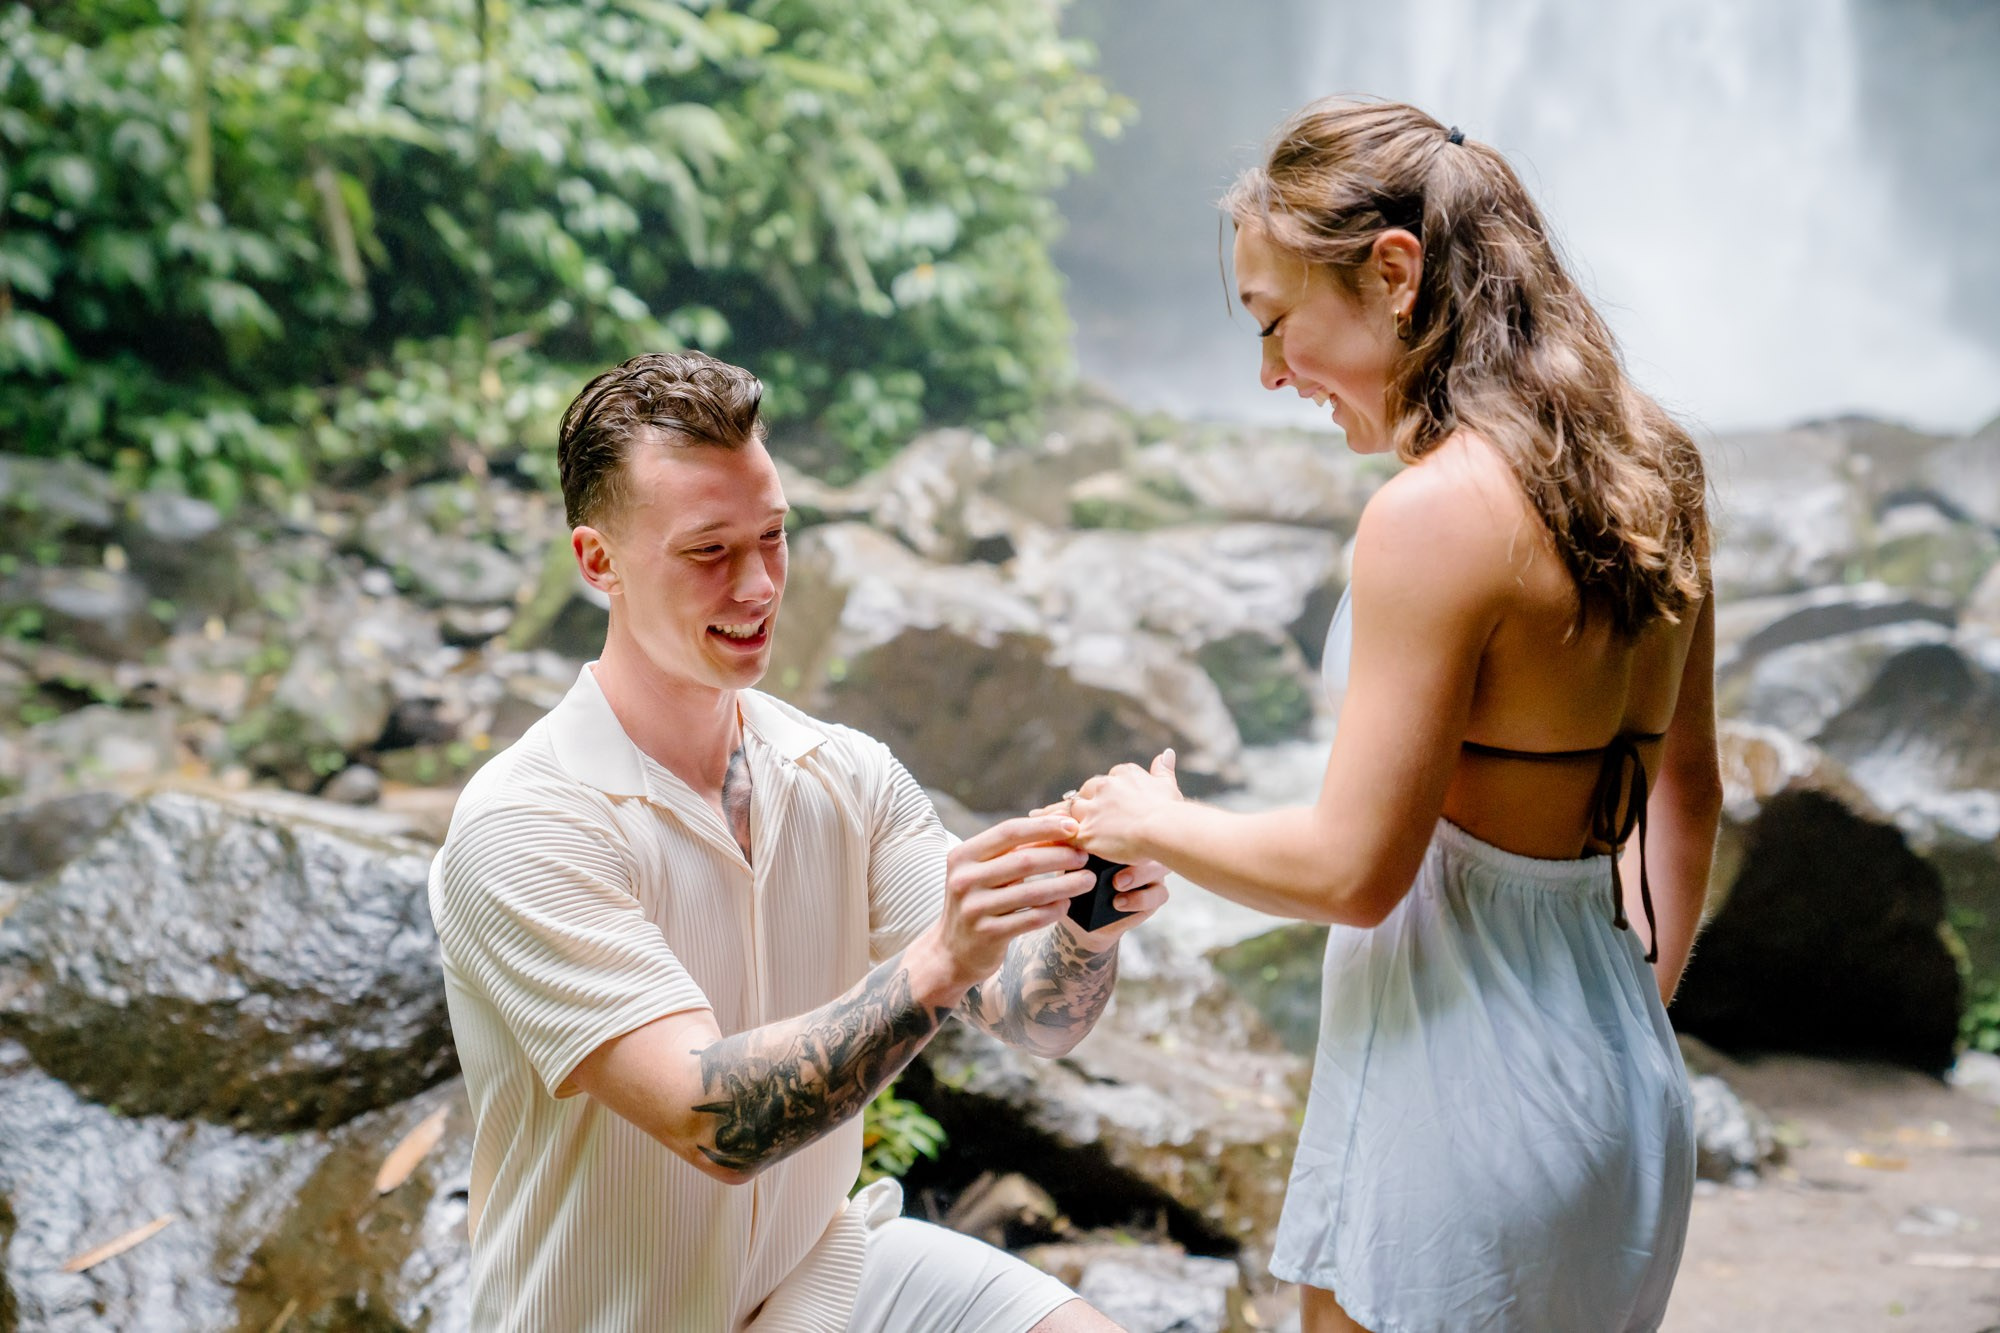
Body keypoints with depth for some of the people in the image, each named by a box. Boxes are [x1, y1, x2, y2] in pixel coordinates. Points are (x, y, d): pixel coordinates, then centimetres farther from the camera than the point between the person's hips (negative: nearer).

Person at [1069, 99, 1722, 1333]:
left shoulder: (1437, 513, -21)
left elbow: (1354, 870, -19)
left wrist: (1153, 823, -2)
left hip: (1458, 1086, -8)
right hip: (1625, 1087, 8)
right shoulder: (1650, 477, 6)